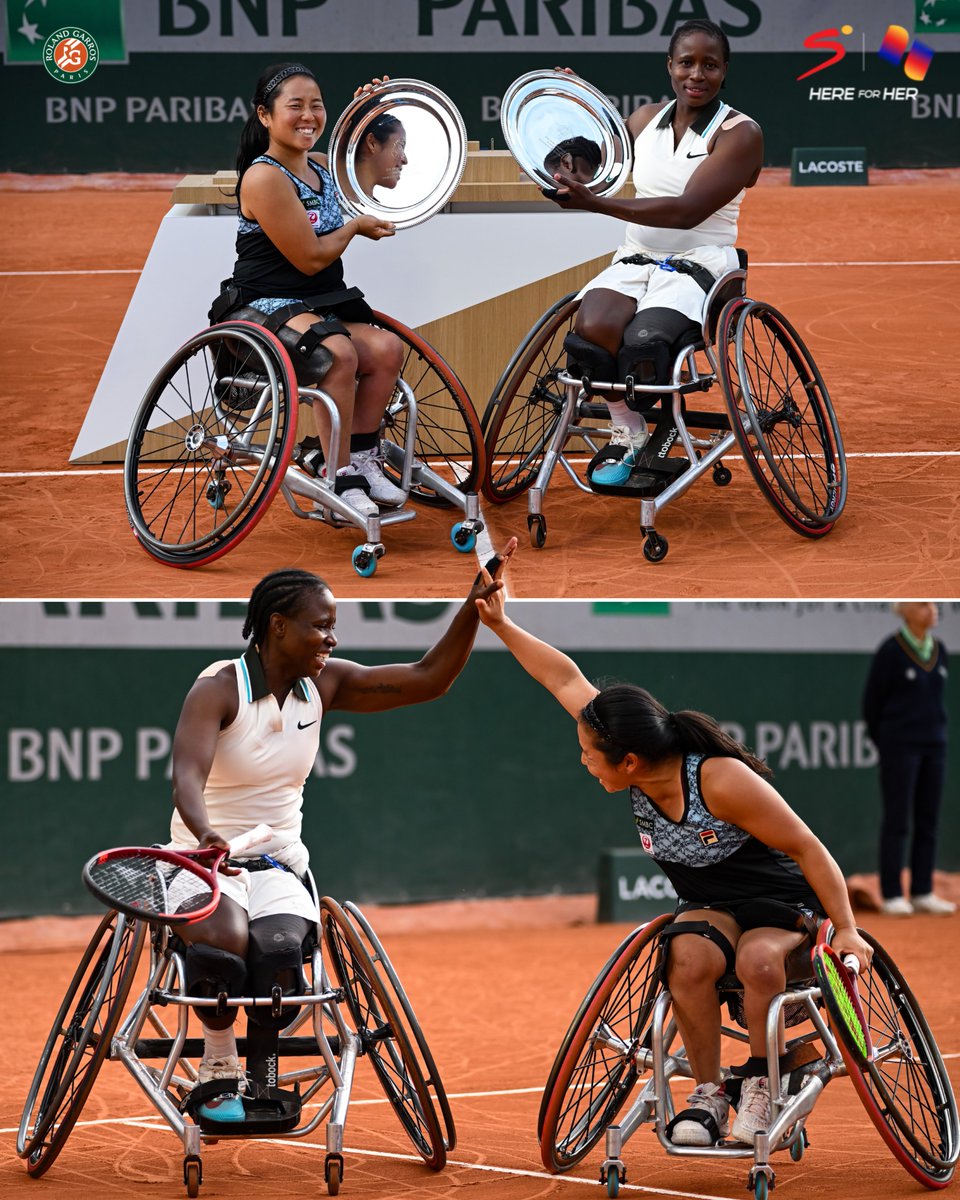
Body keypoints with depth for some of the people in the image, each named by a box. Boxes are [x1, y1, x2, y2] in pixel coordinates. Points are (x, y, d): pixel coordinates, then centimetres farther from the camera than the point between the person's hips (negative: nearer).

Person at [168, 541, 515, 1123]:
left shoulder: (324, 684, 4)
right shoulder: (219, 689, -13)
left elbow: (428, 679, 1)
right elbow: (188, 776, -29)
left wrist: (474, 608, -13)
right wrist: (207, 835, -50)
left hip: (278, 864, 4)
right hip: (207, 858, -4)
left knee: (280, 952, -30)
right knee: (224, 942, -36)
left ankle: (263, 1075, -6)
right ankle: (219, 1073, -10)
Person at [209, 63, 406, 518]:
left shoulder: (323, 167, 11)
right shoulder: (263, 177, -15)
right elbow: (310, 258, -17)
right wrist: (356, 227, 0)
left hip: (316, 309, 8)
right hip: (261, 309, -8)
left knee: (386, 348, -19)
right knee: (339, 353, -34)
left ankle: (361, 458, -6)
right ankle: (339, 477, -24)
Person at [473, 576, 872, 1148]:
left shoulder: (723, 781, -31)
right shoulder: (640, 775, -13)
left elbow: (807, 848, -23)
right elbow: (567, 679, -4)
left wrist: (846, 930, -21)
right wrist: (502, 625, -4)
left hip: (781, 905, -5)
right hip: (710, 906, 5)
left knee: (758, 960, -38)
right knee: (689, 957, -31)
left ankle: (761, 1084, -16)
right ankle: (708, 1094, -18)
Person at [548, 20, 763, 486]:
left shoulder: (740, 134, -5)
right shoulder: (646, 119, 14)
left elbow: (687, 211, -18)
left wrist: (595, 202, -24)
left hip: (699, 264, -4)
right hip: (636, 259, 4)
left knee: (642, 344, -33)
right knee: (593, 328, -31)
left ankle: (653, 446, -4)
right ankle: (626, 431, -8)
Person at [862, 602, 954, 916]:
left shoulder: (939, 650, 8)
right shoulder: (890, 651, -10)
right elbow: (872, 702, -4)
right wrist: (886, 745, 4)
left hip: (934, 746, 6)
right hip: (899, 747, -6)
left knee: (928, 821, 6)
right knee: (897, 820, -4)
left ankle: (922, 893, 11)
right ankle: (891, 895, 0)